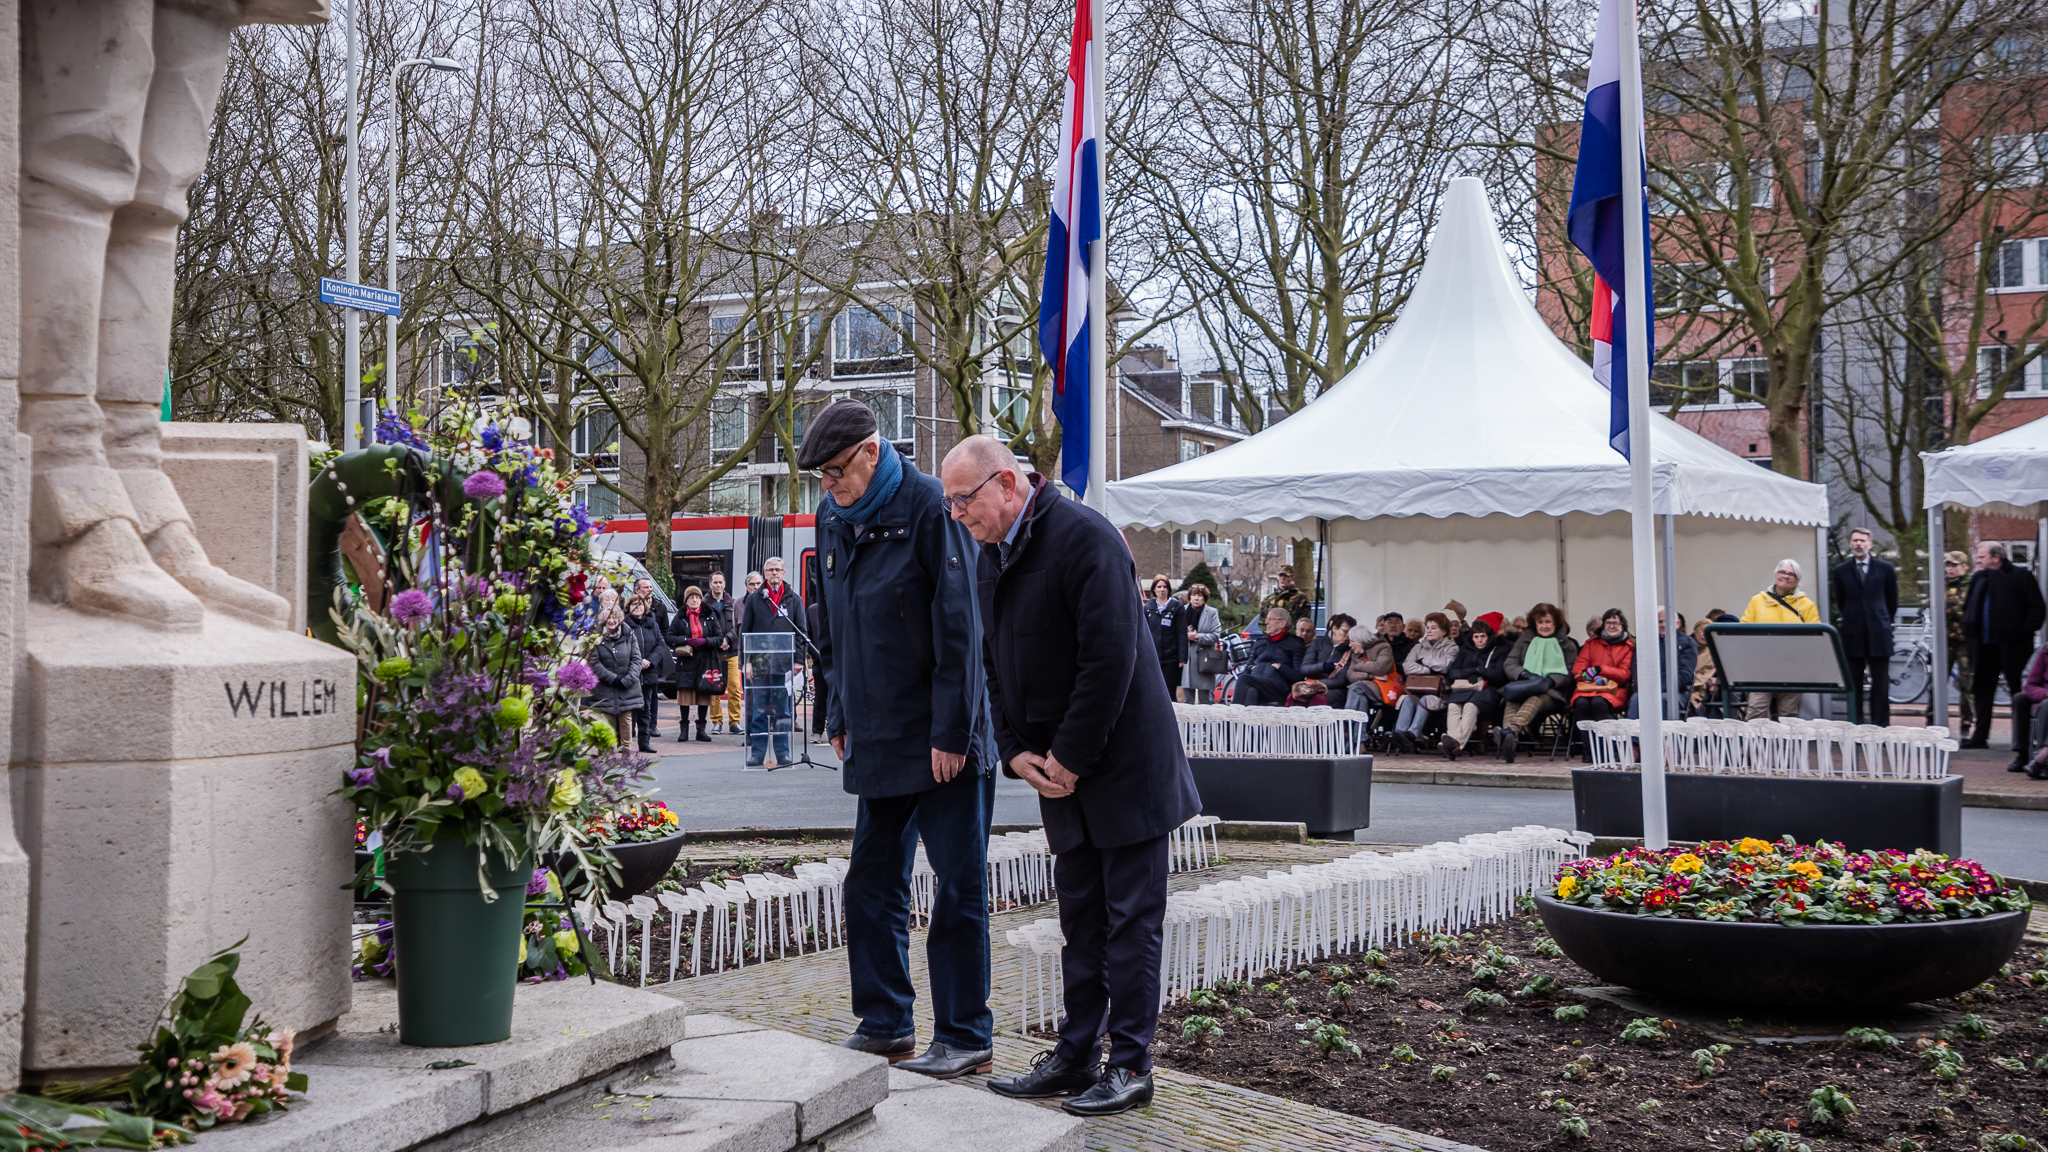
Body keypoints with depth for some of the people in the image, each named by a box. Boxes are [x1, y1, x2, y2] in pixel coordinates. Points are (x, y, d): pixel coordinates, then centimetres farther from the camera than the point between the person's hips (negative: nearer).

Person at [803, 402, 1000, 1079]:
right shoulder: (833, 518, 10)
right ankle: (886, 1024, 23)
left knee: (958, 886, 1)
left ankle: (965, 1037, 9)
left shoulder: (929, 509, -14)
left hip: (943, 743, -7)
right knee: (872, 881, 11)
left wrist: (951, 732, -17)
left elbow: (959, 628, -16)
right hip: (876, 742, 7)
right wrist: (839, 716, 15)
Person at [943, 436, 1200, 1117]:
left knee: (1130, 919, -1)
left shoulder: (1083, 536, -17)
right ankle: (1076, 1056, 20)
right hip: (1061, 772, 8)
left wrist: (1070, 758, -17)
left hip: (1124, 767, -8)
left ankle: (1131, 1066, 6)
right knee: (1081, 919, 13)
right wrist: (1016, 752, 1)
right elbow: (994, 666, 15)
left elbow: (1111, 658, -22)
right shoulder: (992, 556, 11)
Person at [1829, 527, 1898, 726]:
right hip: (1852, 635, 0)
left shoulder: (1885, 569, 7)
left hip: (1878, 635, 0)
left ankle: (1880, 727, 2)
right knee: (1853, 685, 1)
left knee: (1881, 685, -1)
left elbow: (1892, 601, 14)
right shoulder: (1840, 571, 8)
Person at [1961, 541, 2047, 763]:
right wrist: (1967, 632, 11)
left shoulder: (2021, 578, -5)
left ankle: (2022, 745, -3)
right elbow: (1968, 606, 21)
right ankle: (1979, 735, 21)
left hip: (2011, 645, -6)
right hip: (1984, 645, 6)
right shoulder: (1979, 579, 11)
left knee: (2019, 694, -2)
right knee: (1983, 690, 12)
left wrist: (2025, 632, -11)